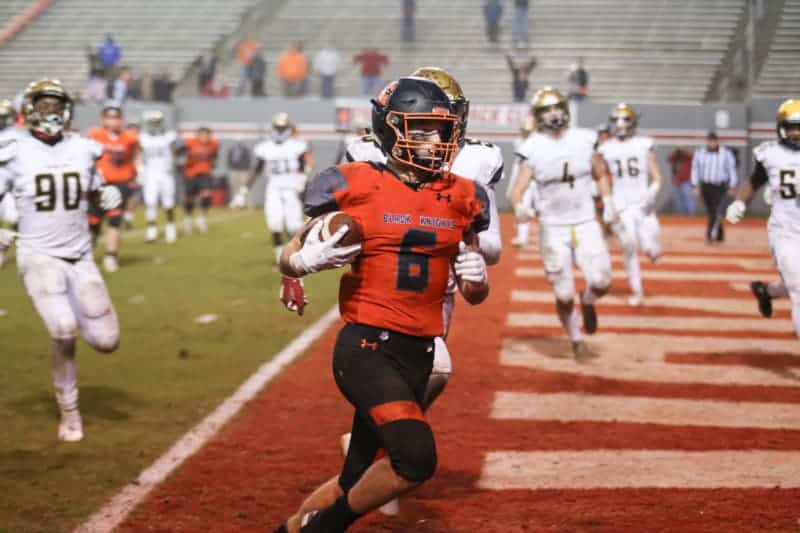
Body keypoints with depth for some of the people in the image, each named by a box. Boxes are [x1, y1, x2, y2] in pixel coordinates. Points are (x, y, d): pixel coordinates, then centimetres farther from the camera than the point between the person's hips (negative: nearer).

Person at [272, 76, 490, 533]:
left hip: (418, 356, 6)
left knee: (356, 481, 11)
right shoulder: (355, 186, -6)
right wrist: (310, 258, -20)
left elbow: (476, 295, 17)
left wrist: (476, 277, -6)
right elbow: (289, 260, 3)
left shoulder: (461, 199, 7)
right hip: (366, 347, -5)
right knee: (416, 458, -24)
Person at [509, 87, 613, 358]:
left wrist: (608, 202, -1)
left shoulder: (584, 140, -1)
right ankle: (576, 339, 26)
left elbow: (601, 174, 14)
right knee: (564, 295, 0)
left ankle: (588, 301, 22)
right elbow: (517, 191, -12)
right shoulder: (534, 149, -8)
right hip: (553, 228, -2)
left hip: (586, 224, 2)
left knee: (601, 281, -14)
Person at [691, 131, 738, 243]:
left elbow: (732, 170, 3)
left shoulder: (726, 154, -2)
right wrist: (695, 186, 5)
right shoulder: (699, 153, 5)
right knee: (711, 212, 8)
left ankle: (710, 235, -20)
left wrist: (732, 187, 2)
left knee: (716, 212, -16)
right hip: (705, 186, 3)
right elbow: (695, 170, 10)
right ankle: (719, 236, 21)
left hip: (720, 187, -3)